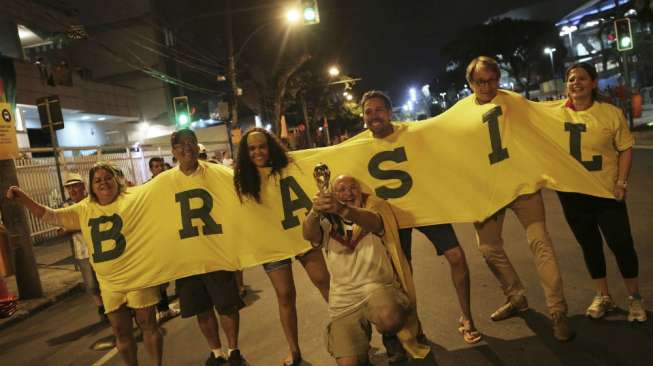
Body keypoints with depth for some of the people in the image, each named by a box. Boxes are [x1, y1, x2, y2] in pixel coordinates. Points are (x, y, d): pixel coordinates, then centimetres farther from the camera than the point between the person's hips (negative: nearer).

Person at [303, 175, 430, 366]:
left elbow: (373, 222, -19)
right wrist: (315, 212, -36)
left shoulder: (374, 209, 7)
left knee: (388, 319, -35)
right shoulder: (328, 224, 10)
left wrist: (343, 210, -40)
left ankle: (392, 340, 2)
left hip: (377, 285, -1)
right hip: (344, 298, 2)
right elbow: (309, 234, -12)